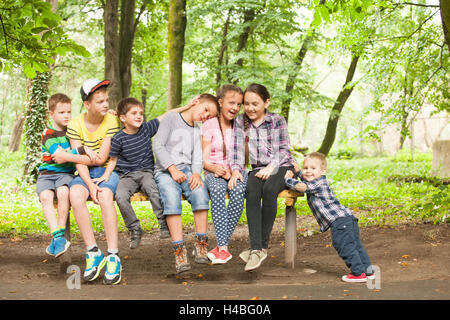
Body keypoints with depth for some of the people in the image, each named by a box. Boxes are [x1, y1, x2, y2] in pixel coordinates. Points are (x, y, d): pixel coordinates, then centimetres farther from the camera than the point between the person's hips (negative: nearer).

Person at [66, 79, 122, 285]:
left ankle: (113, 257, -35)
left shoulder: (111, 121, -5)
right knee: (75, 194, -32)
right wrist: (90, 184, -22)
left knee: (105, 194, -35)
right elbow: (79, 161, -8)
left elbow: (101, 159, -10)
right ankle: (93, 252, -26)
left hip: (107, 170, -2)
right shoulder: (75, 125, -1)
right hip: (85, 173, 2)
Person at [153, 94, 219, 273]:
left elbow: (197, 158, 12)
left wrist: (196, 173, -11)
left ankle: (201, 245, -24)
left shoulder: (197, 131, 25)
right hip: (165, 171, -4)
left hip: (186, 171, 4)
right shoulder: (172, 118, 9)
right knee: (171, 196, -34)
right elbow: (158, 145, -2)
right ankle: (179, 250, -38)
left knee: (200, 192, -29)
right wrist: (172, 169, -13)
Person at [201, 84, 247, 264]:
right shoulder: (209, 125, 5)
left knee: (238, 191, -35)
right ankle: (224, 249, -40)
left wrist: (233, 170, -12)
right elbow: (204, 159, 1)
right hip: (213, 172, -1)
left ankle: (221, 245, -32)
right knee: (217, 189, -37)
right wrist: (215, 168, -19)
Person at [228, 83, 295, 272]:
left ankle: (263, 245, -31)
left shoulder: (277, 121, 0)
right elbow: (236, 149, 2)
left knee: (269, 188, -36)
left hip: (281, 167, -2)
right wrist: (236, 169, -15)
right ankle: (256, 249, -40)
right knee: (251, 191, -33)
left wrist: (270, 167, -19)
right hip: (258, 169, 2)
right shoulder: (240, 122, 8)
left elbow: (283, 149, -3)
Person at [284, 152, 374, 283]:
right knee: (356, 246, 14)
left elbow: (301, 186, -22)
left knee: (345, 247, -5)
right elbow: (308, 180, 44)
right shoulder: (321, 181, 22)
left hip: (339, 220, -10)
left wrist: (288, 179, -6)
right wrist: (298, 172, 33)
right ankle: (368, 270, 19)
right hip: (349, 218, 10)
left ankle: (358, 273, -3)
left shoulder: (318, 184, -10)